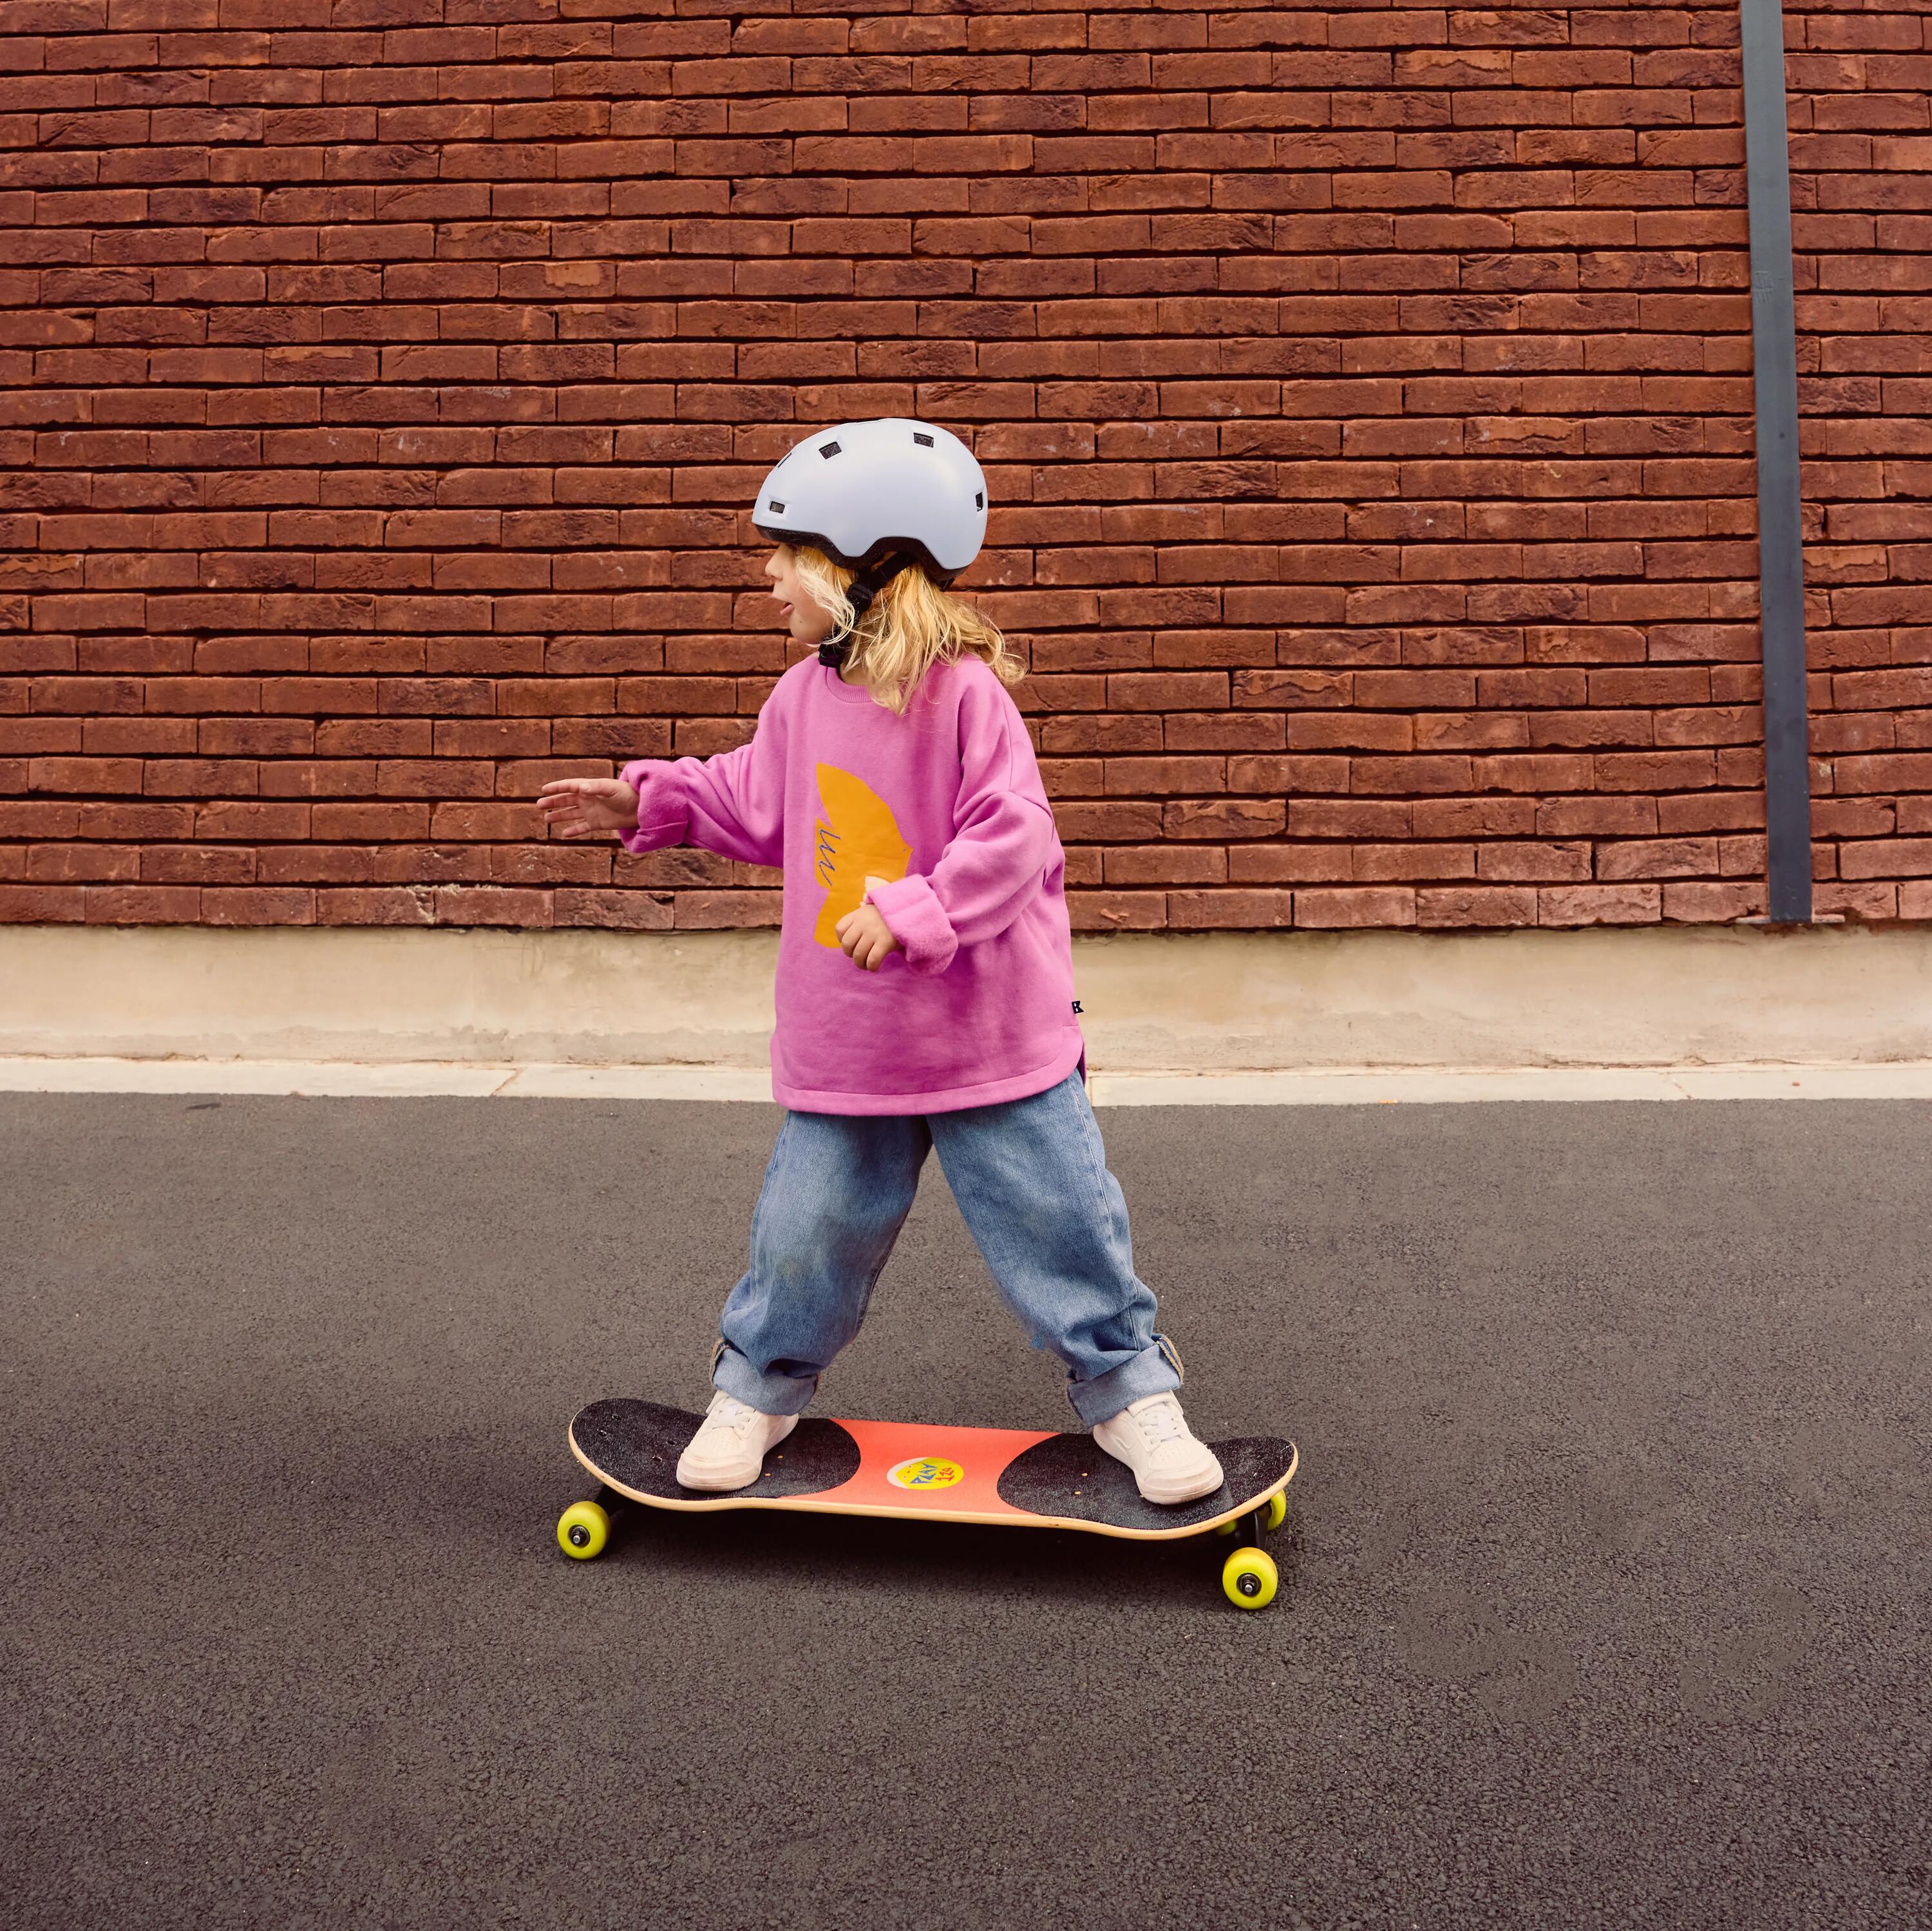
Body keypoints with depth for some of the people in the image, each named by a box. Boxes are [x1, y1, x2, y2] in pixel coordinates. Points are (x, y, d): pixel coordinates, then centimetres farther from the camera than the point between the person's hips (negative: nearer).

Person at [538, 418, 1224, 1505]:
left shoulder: (966, 692, -16)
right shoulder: (806, 695, 4)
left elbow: (1011, 835, -21)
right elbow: (757, 803, 21)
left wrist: (913, 913, -30)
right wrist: (650, 802, 18)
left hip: (990, 1035, -4)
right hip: (844, 1043, 5)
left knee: (1059, 1219, 4)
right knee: (808, 1228, 11)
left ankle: (1132, 1393, 23)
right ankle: (759, 1389, 32)